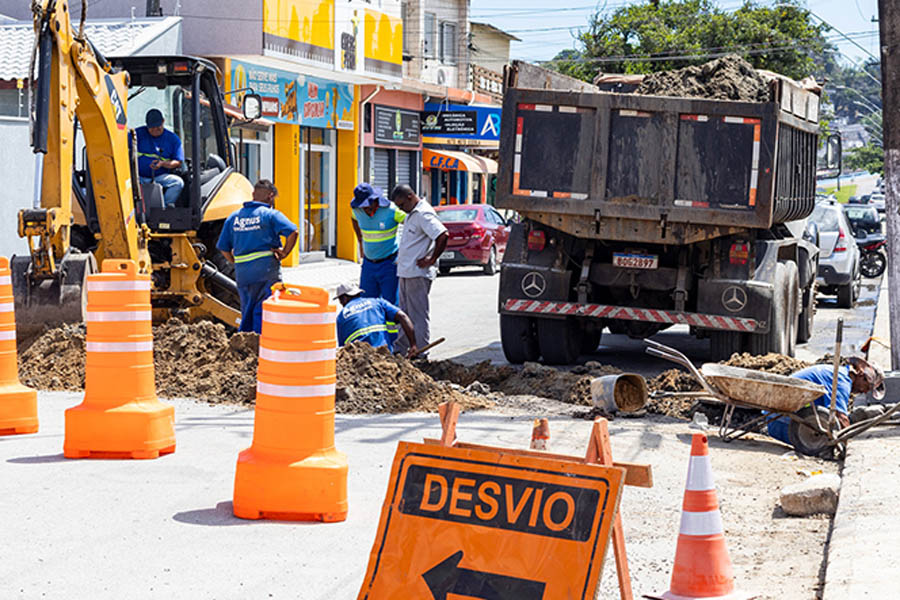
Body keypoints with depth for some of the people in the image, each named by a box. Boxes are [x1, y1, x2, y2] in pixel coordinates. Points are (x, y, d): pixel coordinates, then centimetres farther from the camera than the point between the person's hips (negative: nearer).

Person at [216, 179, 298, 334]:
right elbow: (292, 232, -17)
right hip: (267, 270, -5)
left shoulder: (234, 217, 13)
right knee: (263, 311, -1)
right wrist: (284, 252, -7)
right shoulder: (271, 214, -3)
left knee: (247, 312, 15)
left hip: (242, 273, 5)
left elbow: (223, 248, 13)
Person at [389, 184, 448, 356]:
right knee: (405, 313, 16)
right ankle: (401, 347, 24)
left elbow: (443, 236, -28)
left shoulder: (424, 214, -17)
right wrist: (400, 254, 20)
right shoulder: (411, 213, 15)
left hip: (418, 273, -10)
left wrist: (431, 260, -20)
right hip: (406, 271, 10)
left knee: (418, 314, -4)